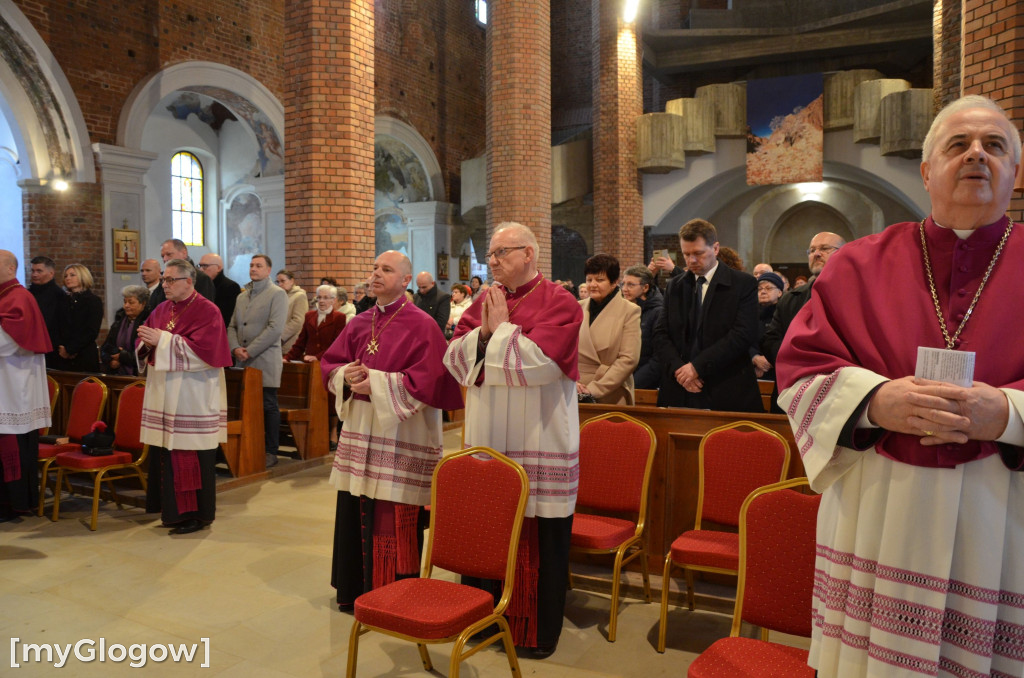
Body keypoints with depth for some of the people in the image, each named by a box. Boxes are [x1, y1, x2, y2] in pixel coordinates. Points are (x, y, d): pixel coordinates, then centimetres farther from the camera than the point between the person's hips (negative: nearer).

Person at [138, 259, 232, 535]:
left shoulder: (206, 311, -8)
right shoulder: (162, 309, 13)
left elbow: (203, 349, -19)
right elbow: (144, 344, 16)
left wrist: (163, 340, -18)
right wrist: (147, 343, -7)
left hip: (192, 398, -6)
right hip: (165, 395, 7)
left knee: (191, 455, -2)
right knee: (166, 453, 8)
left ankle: (197, 513, 9)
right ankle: (172, 508, 21)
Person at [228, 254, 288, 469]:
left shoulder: (277, 294, -2)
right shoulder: (242, 296, 19)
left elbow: (275, 328, -12)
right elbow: (232, 326, 17)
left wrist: (250, 351, -14)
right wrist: (235, 348, -3)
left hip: (265, 361, -6)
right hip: (242, 362, 6)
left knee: (268, 406, -1)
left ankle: (270, 451, 7)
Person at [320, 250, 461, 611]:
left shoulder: (421, 325, -8)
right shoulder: (359, 324, 12)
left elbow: (428, 379, -15)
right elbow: (329, 364, 15)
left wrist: (377, 382, -18)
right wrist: (346, 375, -7)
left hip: (399, 435, -6)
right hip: (359, 429, 6)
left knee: (392, 522, -1)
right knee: (356, 513, 12)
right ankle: (358, 589, 30)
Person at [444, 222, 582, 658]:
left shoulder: (559, 303, -8)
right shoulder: (484, 303, 10)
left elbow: (537, 362, -21)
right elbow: (453, 359, 5)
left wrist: (501, 328, -9)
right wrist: (483, 332, -11)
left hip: (539, 446, -5)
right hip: (487, 441, 5)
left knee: (539, 540, 5)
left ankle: (539, 632, 22)